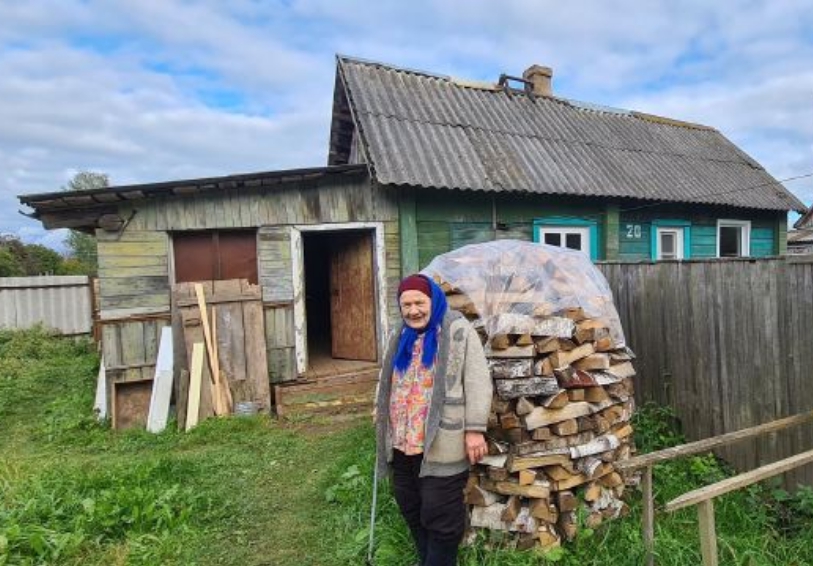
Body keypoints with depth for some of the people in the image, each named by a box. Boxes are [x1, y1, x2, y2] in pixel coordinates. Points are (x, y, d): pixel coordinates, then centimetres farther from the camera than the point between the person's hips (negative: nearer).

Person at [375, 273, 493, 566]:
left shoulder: (458, 331, -9)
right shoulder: (400, 336, 12)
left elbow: (477, 382, -14)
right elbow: (387, 380, 26)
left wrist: (475, 429, -17)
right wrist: (380, 409, 21)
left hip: (441, 445, -7)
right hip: (402, 443, 7)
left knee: (440, 516, 3)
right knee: (411, 510, 19)